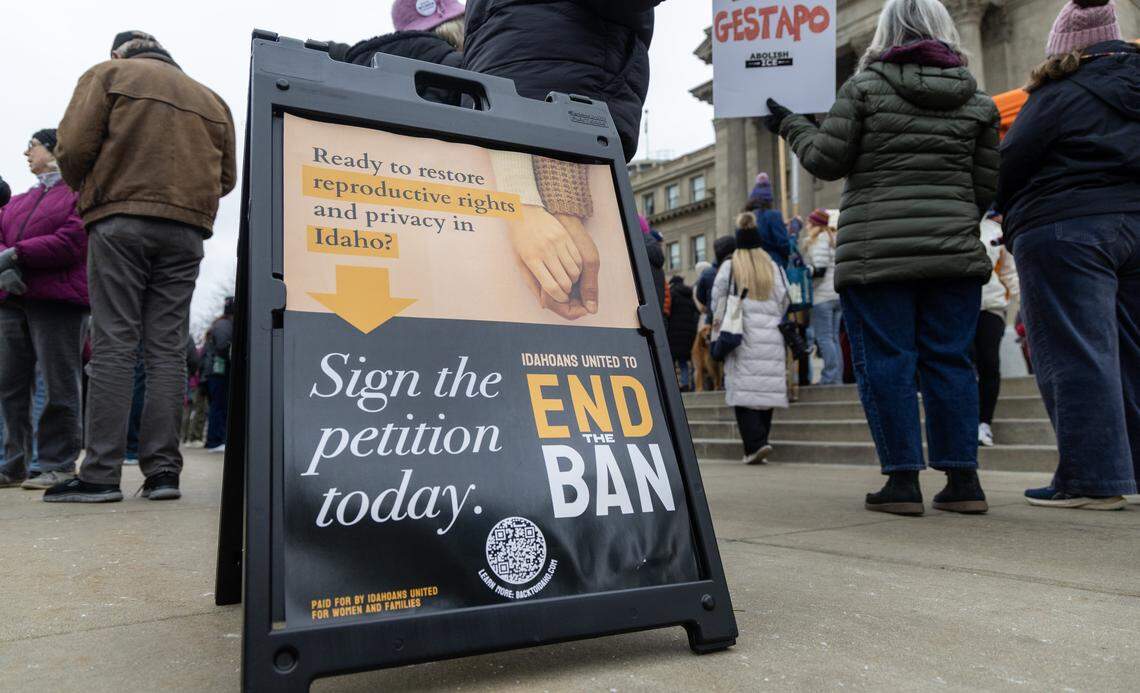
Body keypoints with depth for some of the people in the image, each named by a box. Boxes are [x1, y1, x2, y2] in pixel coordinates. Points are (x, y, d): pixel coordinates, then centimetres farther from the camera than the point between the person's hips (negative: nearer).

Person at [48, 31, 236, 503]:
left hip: (121, 221, -3)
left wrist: (86, 191, 17)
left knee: (113, 346, -5)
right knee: (167, 350, 1)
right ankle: (162, 469, -3)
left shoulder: (109, 73, 11)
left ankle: (101, 475, -8)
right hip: (187, 230, 3)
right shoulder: (211, 100, 22)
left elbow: (74, 146, -1)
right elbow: (226, 177, 16)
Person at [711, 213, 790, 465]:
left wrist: (718, 326, 11)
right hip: (771, 339, 3)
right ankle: (758, 444, 9)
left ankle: (755, 443, -17)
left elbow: (718, 300, 0)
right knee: (767, 389, 6)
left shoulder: (729, 267, 2)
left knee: (743, 389, -4)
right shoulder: (774, 267, 11)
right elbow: (784, 303, 13)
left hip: (741, 336, -3)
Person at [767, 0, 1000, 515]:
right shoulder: (977, 100, 13)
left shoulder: (865, 86, 3)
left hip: (875, 249, -3)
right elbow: (985, 186, 11)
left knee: (886, 361, -1)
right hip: (954, 249, 4)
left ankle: (902, 480, -1)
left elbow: (827, 161, 0)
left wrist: (790, 126, 17)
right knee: (949, 360, 7)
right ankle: (963, 480, 9)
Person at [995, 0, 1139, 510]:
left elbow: (1007, 167, -6)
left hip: (1065, 230, -7)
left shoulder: (1059, 96, -5)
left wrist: (1010, 212, 11)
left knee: (1076, 354, -6)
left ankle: (1093, 478, -5)